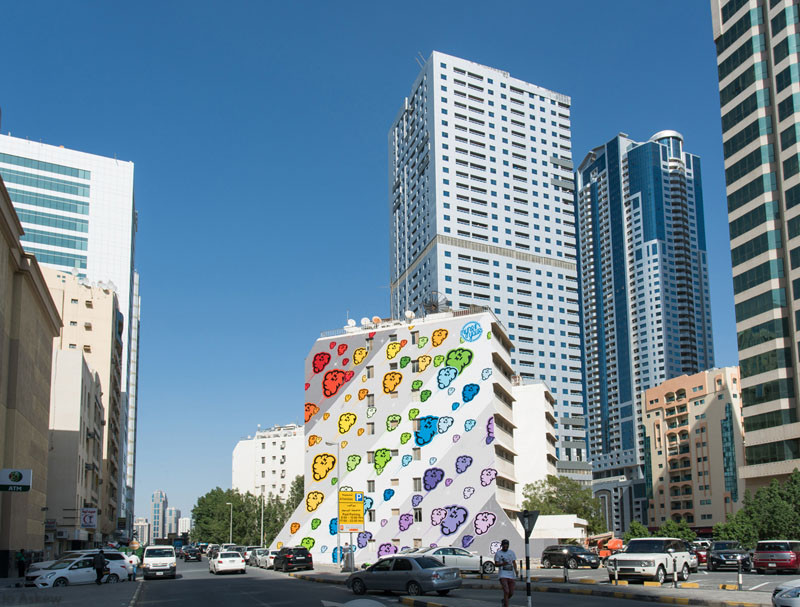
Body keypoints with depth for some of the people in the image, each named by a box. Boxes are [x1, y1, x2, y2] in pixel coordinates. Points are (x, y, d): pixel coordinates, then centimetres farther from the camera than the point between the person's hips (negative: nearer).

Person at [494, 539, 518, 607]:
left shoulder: (511, 552, 10)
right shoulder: (498, 553, 0)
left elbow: (514, 563, 11)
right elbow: (496, 564, -2)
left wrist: (515, 571, -4)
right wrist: (502, 564, -22)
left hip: (511, 575, 4)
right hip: (503, 575, -4)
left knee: (511, 593, 7)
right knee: (506, 591, -17)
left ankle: (504, 600, 36)